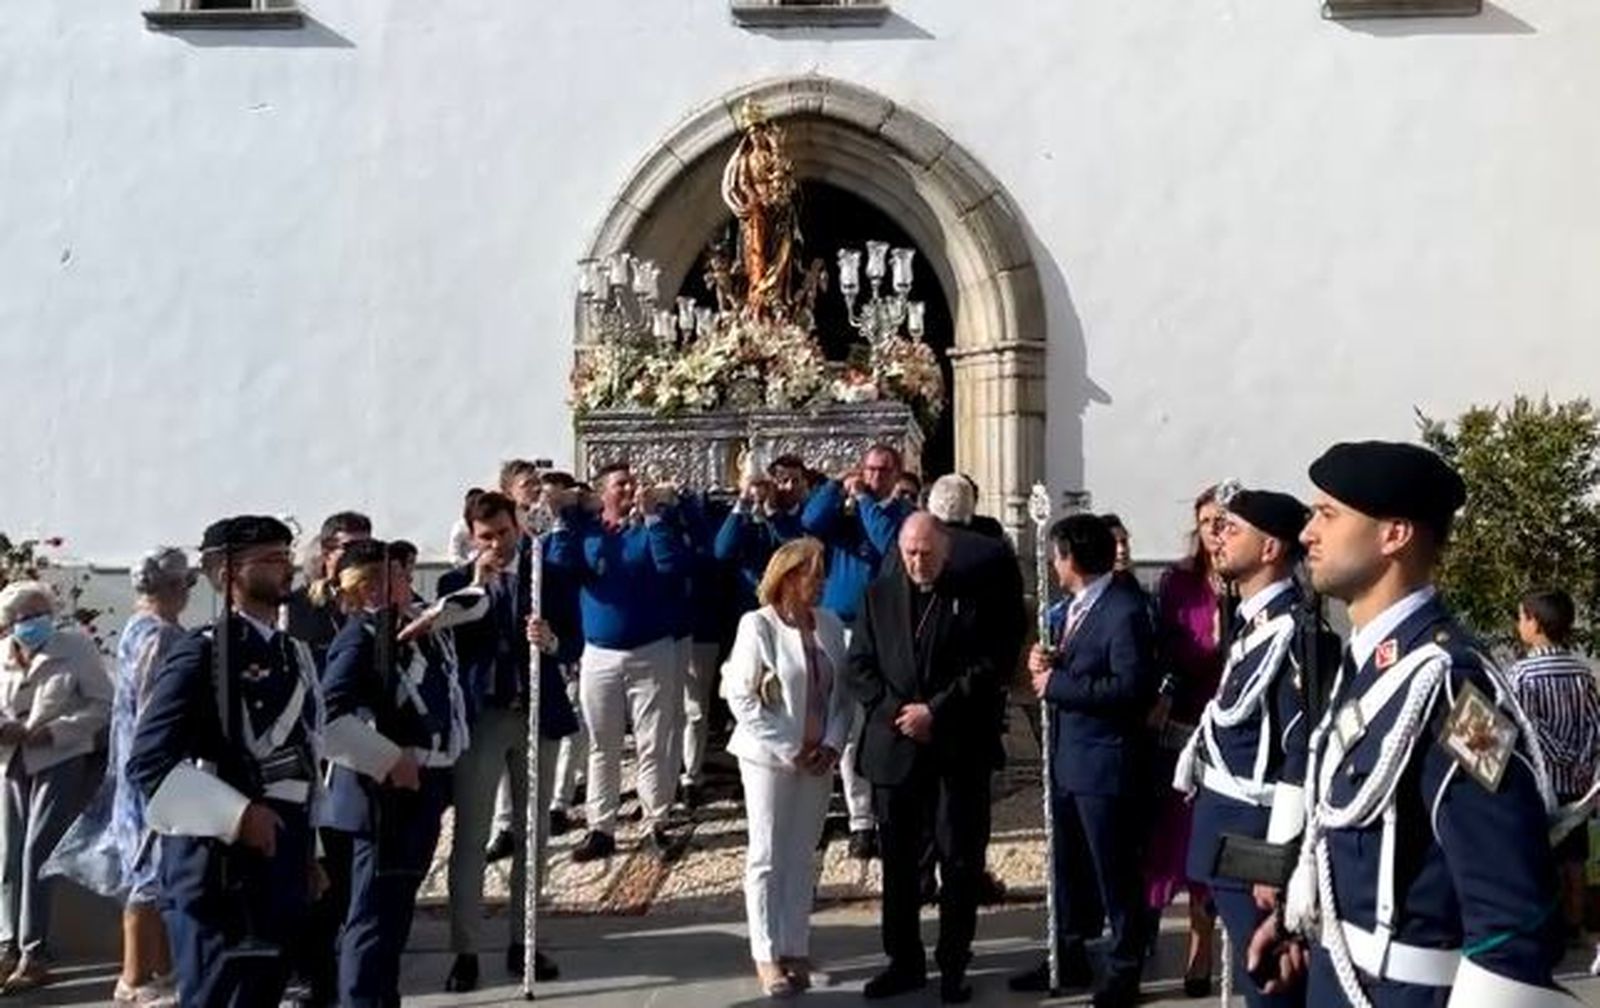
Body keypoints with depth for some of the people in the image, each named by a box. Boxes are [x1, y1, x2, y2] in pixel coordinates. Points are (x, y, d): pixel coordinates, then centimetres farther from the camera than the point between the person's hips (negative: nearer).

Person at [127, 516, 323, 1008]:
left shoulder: (295, 653, 14)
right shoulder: (202, 653, -10)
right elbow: (148, 763, -17)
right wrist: (236, 815, -21)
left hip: (283, 864, 8)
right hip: (221, 865, -8)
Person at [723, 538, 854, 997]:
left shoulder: (829, 625, 4)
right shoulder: (757, 625, -11)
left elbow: (843, 692, 9)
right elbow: (740, 696, -12)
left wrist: (832, 744, -5)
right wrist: (787, 749, -13)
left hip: (817, 759, 5)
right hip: (769, 757, -4)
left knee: (803, 857, 11)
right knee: (767, 856, 3)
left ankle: (796, 949, 20)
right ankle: (767, 955, 12)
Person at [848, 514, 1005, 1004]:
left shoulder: (971, 599, -1)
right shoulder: (878, 596, 7)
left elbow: (985, 668, -6)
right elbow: (860, 666, 4)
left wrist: (935, 710, -14)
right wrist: (894, 712, -9)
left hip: (958, 749, -2)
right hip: (895, 748, 2)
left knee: (961, 861, 5)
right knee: (898, 861, 10)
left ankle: (953, 964, 17)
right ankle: (904, 960, 23)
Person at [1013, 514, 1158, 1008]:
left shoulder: (1125, 611, -18)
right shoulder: (1071, 607, 11)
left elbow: (1130, 688, -26)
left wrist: (1057, 683, -20)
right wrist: (1043, 664, -6)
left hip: (1104, 762, -9)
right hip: (1066, 758, 9)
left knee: (1114, 871, 5)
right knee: (1068, 866, 19)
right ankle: (1069, 956, 34)